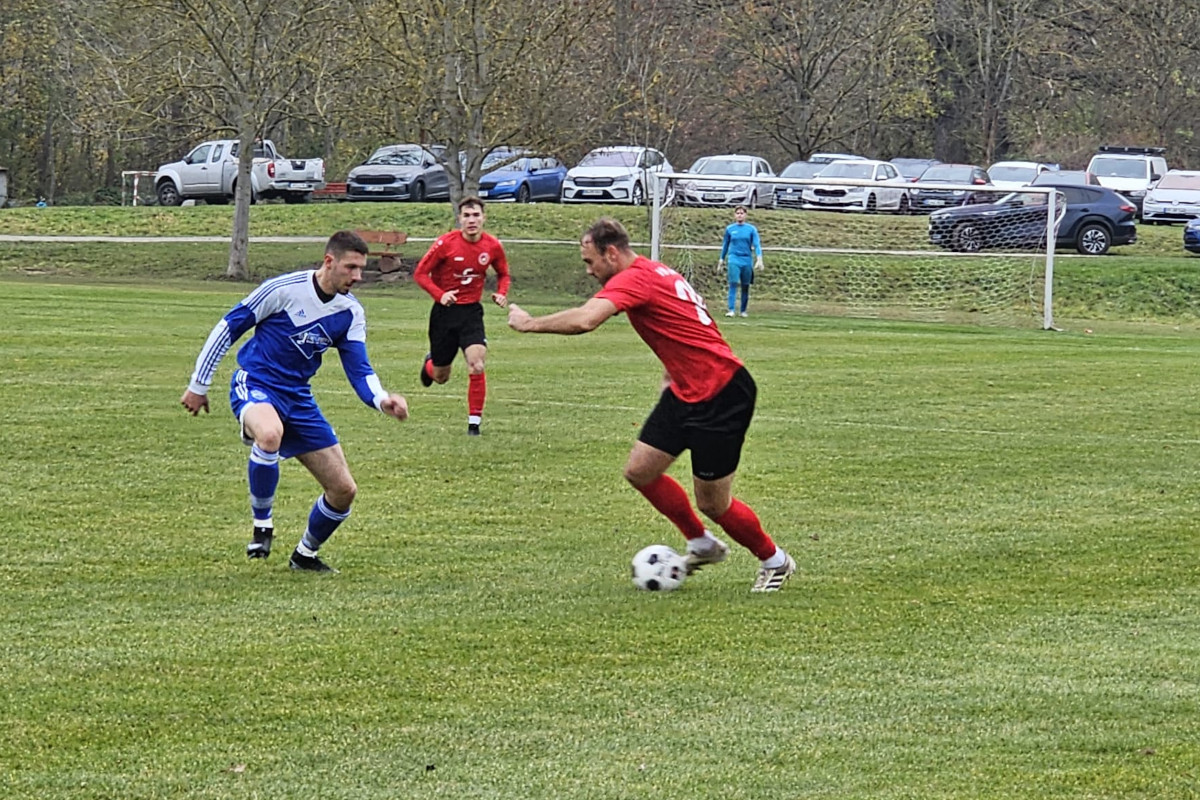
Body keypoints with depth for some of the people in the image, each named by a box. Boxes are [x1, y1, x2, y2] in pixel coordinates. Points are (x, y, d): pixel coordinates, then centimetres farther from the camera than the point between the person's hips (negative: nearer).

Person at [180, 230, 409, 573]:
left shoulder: (351, 313, 0)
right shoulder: (284, 289, -16)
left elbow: (359, 371, 0)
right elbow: (228, 327, -8)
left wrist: (383, 400, -23)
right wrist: (199, 386, -3)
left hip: (298, 399, 6)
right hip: (255, 384, -6)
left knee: (344, 490, 1)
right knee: (270, 433, -43)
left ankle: (305, 555, 29)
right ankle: (262, 525, -21)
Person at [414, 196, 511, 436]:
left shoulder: (493, 246, -4)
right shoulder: (446, 243, -14)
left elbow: (503, 274, 14)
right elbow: (420, 273, -8)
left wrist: (501, 293, -7)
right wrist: (440, 294, -24)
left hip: (472, 311, 1)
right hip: (445, 311, -1)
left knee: (477, 365, -20)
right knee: (440, 376, 11)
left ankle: (474, 421, -9)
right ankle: (430, 363, 50)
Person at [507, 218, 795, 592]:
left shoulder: (634, 279, -19)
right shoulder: (654, 272, 11)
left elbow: (583, 320, -33)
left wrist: (528, 323, -20)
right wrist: (670, 376, 16)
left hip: (723, 396, -10)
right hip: (686, 390, 10)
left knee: (712, 503, -1)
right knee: (639, 470, 7)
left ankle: (775, 561, 21)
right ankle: (702, 545, 23)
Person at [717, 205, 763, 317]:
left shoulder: (751, 229, 3)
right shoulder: (730, 229, 6)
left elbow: (757, 245, -2)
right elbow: (725, 245, 16)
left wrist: (759, 259, -14)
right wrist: (722, 259, 19)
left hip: (747, 260, 1)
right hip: (734, 259, -1)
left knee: (745, 286, 6)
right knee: (733, 284, -13)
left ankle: (743, 310, 16)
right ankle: (731, 310, -17)